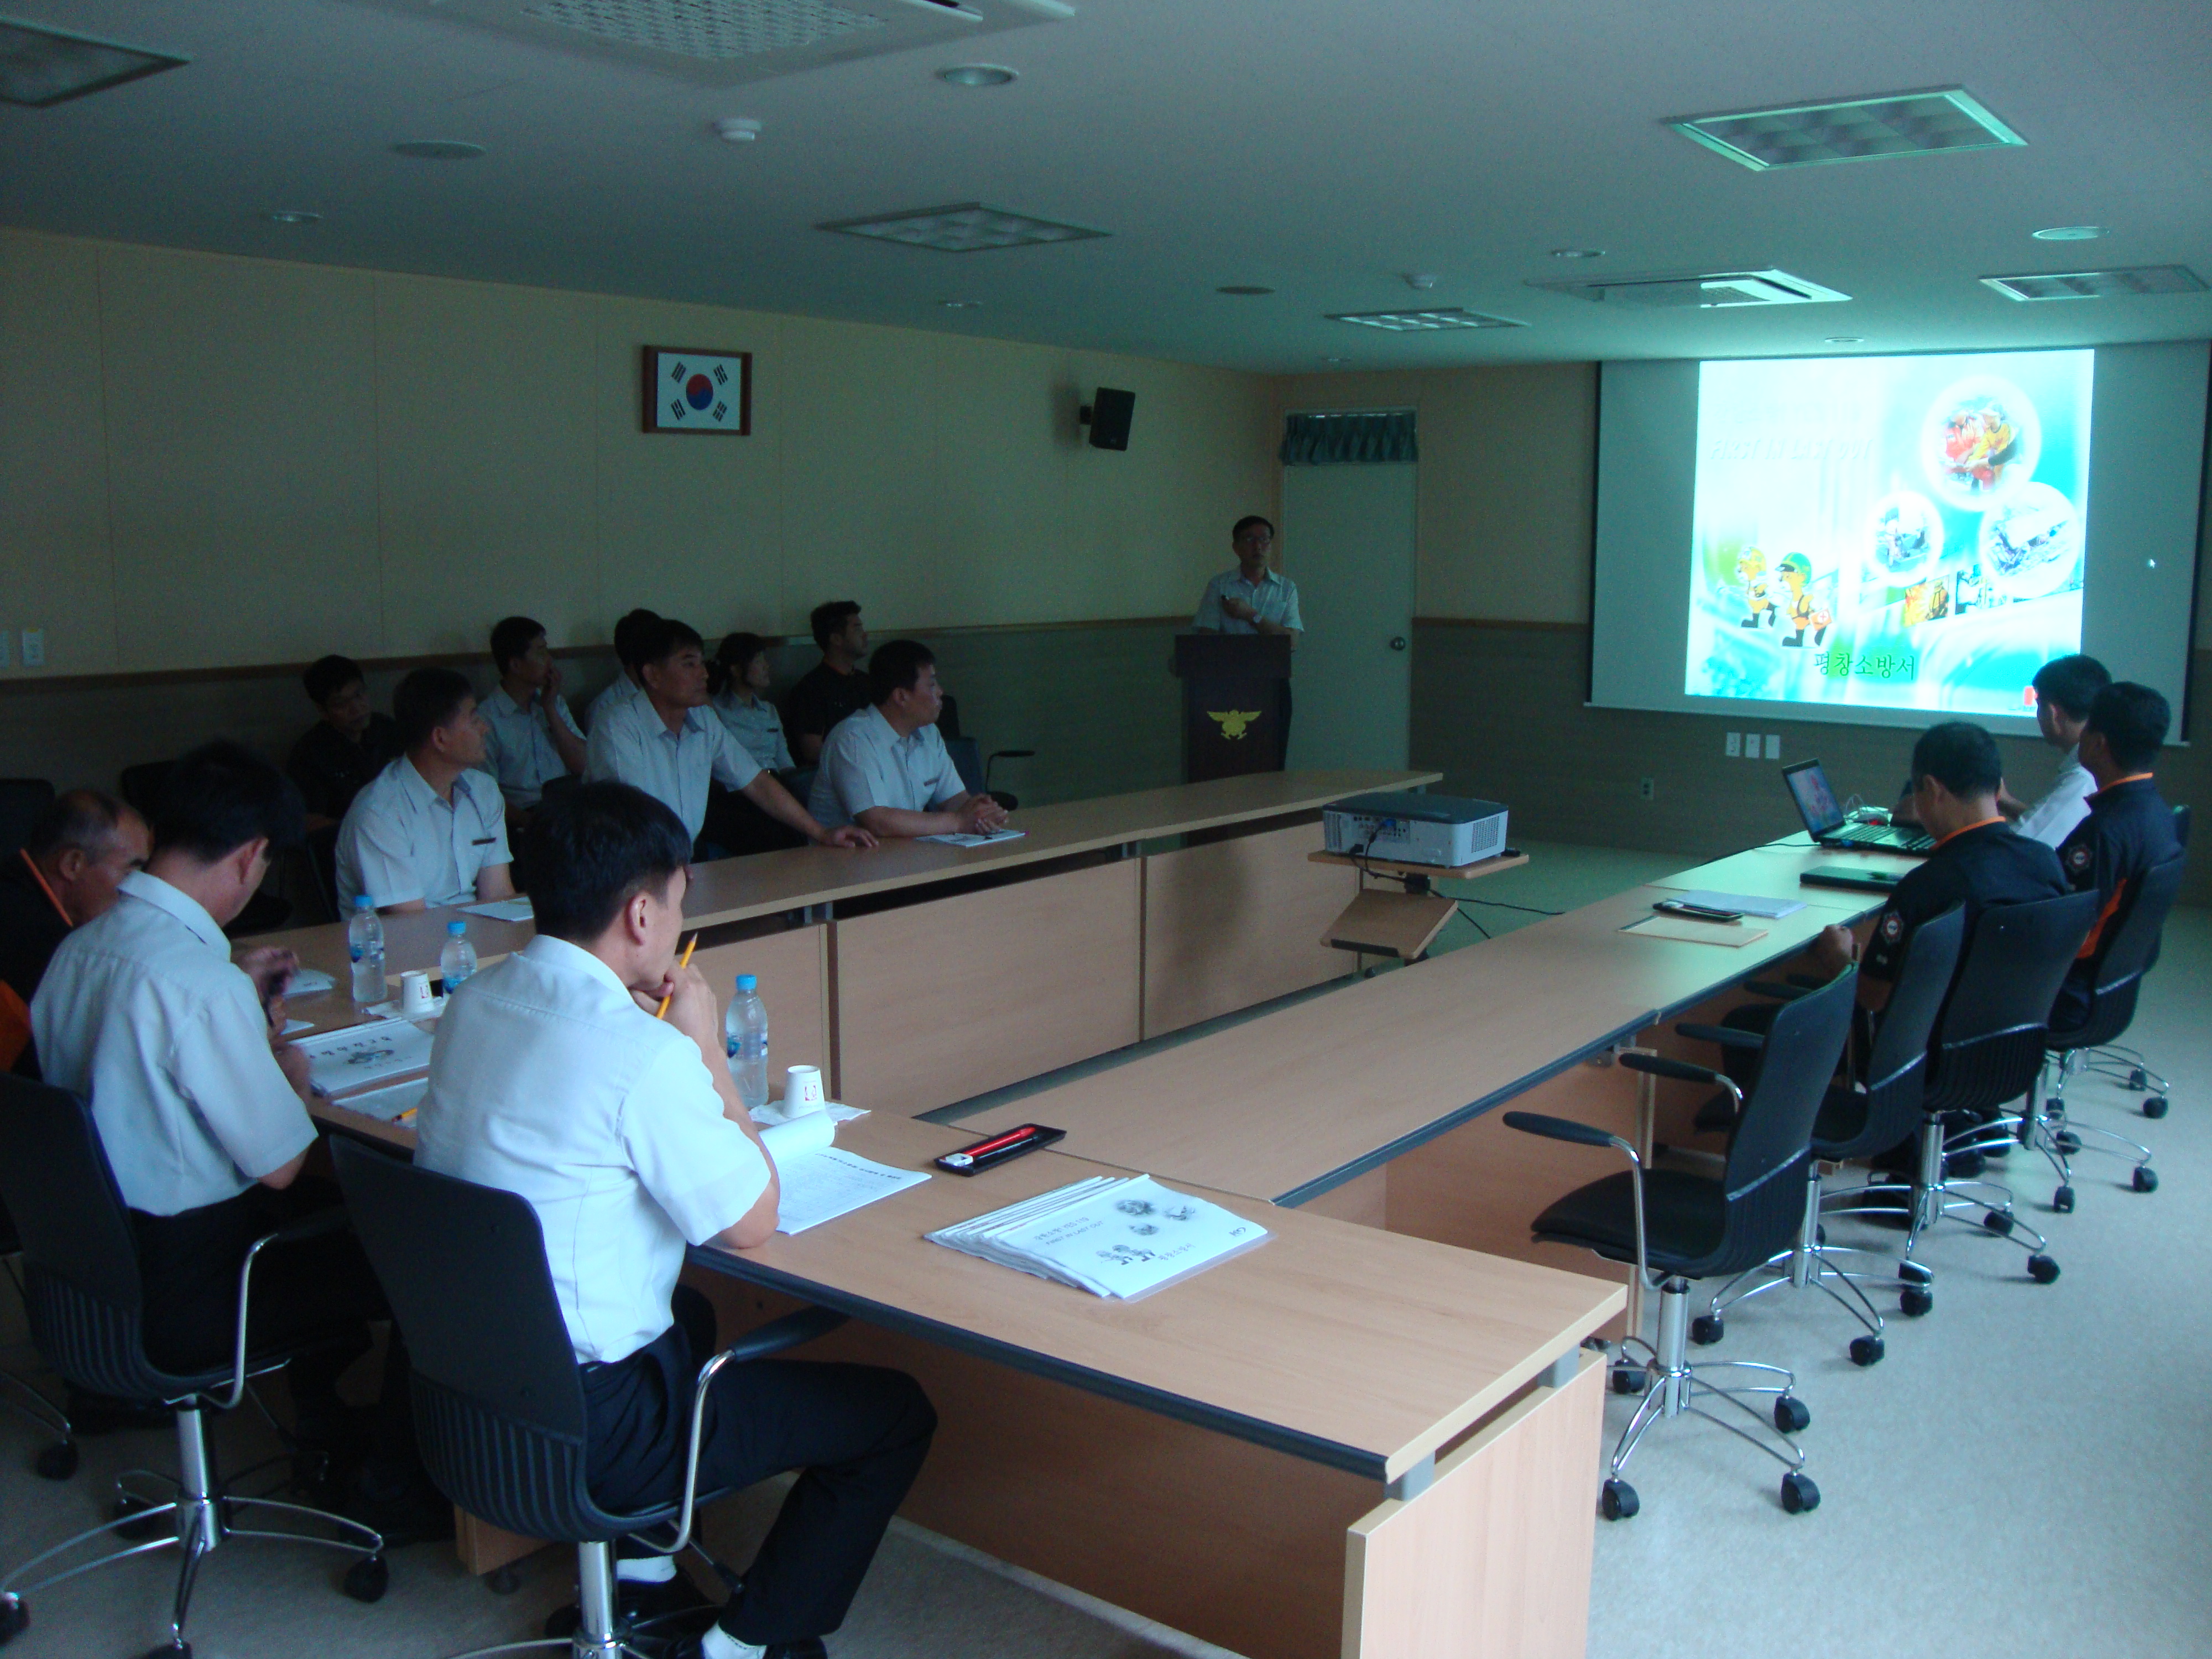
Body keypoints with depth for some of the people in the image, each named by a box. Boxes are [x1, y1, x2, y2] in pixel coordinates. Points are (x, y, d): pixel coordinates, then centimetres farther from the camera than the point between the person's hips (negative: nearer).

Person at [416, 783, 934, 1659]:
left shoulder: (473, 1002, 0)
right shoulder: (642, 1054, -25)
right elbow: (752, 1222, -14)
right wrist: (708, 1051, -7)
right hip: (586, 1431, -9)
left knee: (690, 1312, 37)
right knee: (896, 1414, 2)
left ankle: (631, 1567, 33)